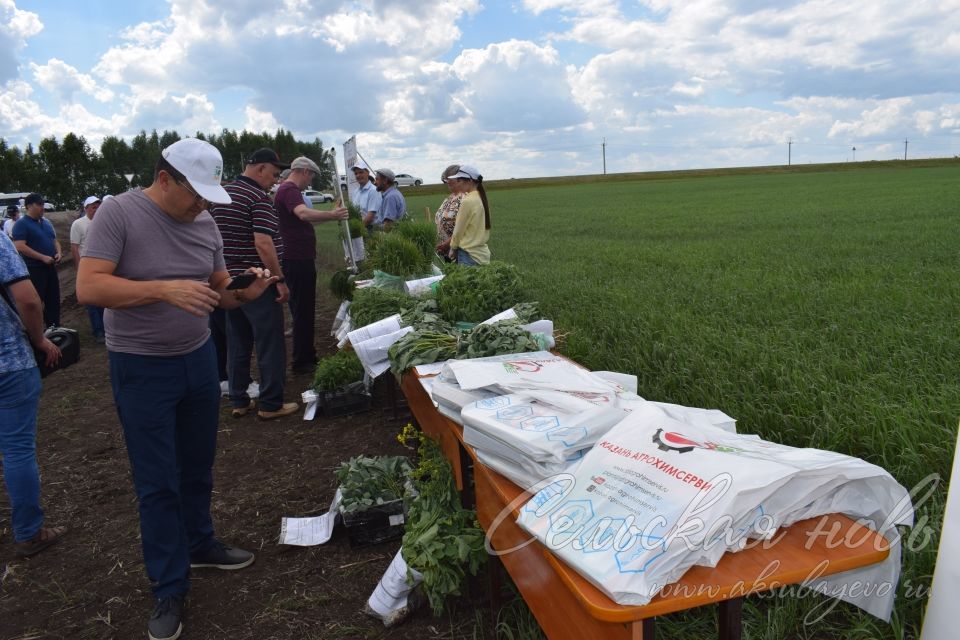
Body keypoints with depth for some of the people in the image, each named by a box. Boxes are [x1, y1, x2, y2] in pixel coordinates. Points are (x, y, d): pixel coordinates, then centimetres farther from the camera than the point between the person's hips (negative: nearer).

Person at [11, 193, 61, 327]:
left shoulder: (47, 222, 14)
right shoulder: (21, 224, -10)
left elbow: (55, 240, 22)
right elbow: (20, 247, -19)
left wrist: (58, 253, 1)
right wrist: (43, 257, -22)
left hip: (50, 267, 7)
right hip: (34, 269, -7)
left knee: (53, 300, 12)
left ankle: (54, 329, 23)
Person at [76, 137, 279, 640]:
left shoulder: (204, 222, 2)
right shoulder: (118, 213, -15)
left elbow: (218, 291, 8)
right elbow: (88, 287, -22)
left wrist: (244, 293, -15)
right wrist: (164, 288, -32)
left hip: (199, 358, 5)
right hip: (141, 370, -5)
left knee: (198, 469, 18)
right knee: (157, 484, 4)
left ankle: (199, 545, 40)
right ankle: (169, 589, 19)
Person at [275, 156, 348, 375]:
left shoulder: (287, 190, 18)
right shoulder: (289, 190, -16)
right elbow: (304, 213, -36)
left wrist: (329, 216, 23)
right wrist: (332, 215, -43)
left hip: (298, 259, 11)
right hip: (297, 260, -11)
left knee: (304, 309, 17)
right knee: (303, 310, -4)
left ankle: (307, 355, 27)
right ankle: (301, 361, 5)